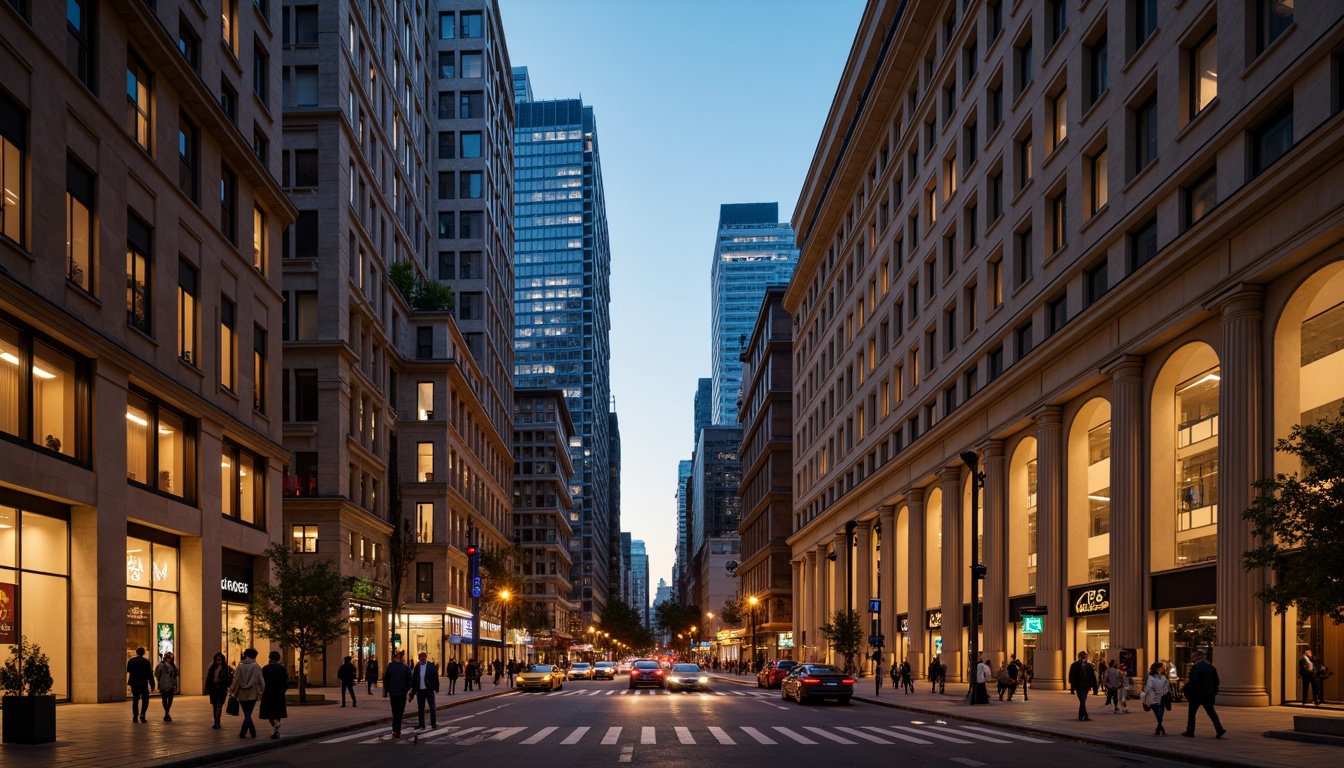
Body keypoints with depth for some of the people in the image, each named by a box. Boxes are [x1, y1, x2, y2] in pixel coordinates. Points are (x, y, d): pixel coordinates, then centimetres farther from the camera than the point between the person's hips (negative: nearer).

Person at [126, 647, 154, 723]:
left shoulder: (131, 661, 0)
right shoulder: (146, 661, -9)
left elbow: (128, 671, 13)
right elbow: (149, 674, -8)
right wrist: (152, 684, -1)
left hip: (134, 683, 3)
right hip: (143, 683, -3)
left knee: (135, 699, 12)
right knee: (145, 699, 6)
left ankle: (135, 716, 8)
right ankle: (142, 714, -11)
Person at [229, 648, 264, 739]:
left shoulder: (240, 666, -2)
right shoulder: (256, 667, -6)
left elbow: (236, 680, -2)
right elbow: (261, 680, -6)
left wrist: (232, 691, 9)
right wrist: (261, 691, 5)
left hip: (242, 694, 1)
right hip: (252, 694, -1)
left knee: (247, 714, 8)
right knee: (248, 714, 7)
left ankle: (253, 733, 5)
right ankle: (243, 733, 0)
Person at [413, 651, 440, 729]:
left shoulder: (431, 666, -5)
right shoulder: (417, 666, 3)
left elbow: (435, 677, -6)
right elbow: (414, 678, 7)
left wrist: (436, 688, -10)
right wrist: (414, 690, 3)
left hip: (429, 689, -3)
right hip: (420, 690, 3)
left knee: (432, 707, 5)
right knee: (421, 709, 7)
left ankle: (433, 724, 16)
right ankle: (421, 725, 12)